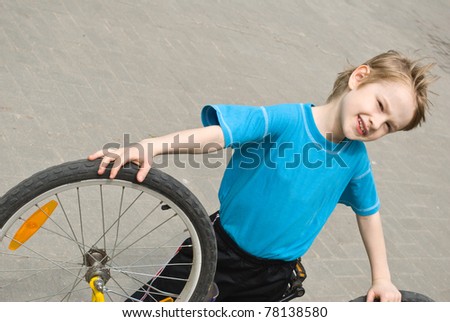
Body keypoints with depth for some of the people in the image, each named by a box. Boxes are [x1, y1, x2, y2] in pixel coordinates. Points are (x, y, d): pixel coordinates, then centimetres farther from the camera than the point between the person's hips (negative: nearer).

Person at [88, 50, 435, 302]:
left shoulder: (355, 158, -7)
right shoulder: (286, 120, -23)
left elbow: (368, 211, 9)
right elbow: (217, 134, -35)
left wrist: (382, 278, 10)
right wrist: (150, 147, -50)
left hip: (272, 277, 4)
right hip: (222, 251, -3)